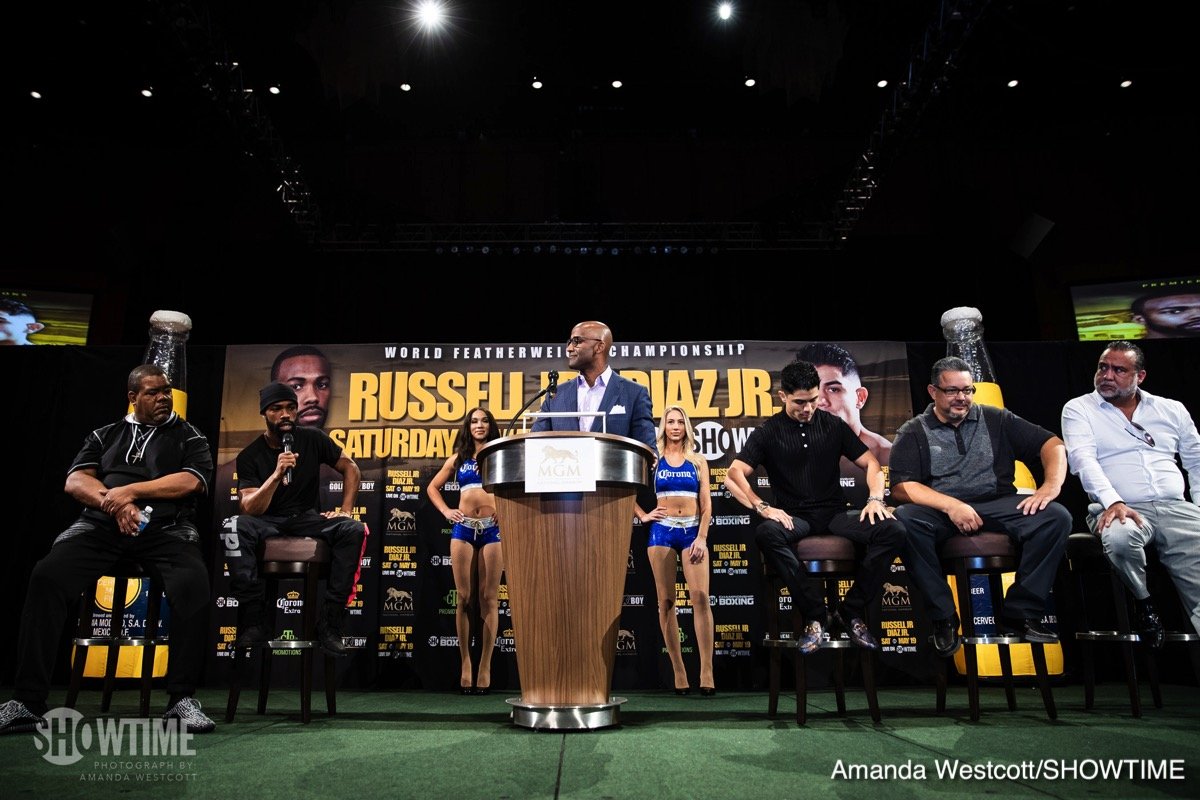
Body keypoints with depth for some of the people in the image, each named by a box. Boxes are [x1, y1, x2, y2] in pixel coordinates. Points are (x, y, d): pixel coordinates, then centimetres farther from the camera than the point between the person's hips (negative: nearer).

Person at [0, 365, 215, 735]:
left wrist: (129, 490, -7)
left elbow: (191, 481, -2)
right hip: (101, 525, 3)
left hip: (166, 528, -2)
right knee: (47, 576, -25)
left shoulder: (188, 436, 15)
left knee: (193, 583, -33)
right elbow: (75, 481, 10)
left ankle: (182, 699, -25)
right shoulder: (105, 435, 23)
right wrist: (113, 502, -9)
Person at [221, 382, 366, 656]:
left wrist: (346, 509, -6)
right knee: (233, 527, -34)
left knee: (354, 529, -29)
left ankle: (328, 623, -25)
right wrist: (277, 474, -30)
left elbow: (350, 468, 7)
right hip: (268, 522, -1)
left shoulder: (313, 439, -3)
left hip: (307, 518, 1)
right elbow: (248, 510, -16)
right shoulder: (249, 456, -6)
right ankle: (254, 621, -27)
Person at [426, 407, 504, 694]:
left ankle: (485, 665, 1)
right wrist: (446, 511, 7)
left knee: (489, 598, -2)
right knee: (464, 598, 1)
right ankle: (465, 662, 8)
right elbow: (432, 487, 21)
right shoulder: (458, 458, 14)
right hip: (463, 528, 2)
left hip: (493, 529, -2)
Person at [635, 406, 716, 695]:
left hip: (692, 531, 0)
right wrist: (642, 515, 3)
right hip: (662, 530, 0)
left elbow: (706, 503, 5)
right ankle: (679, 673, 4)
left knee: (701, 597, -12)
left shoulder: (698, 461, 10)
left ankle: (707, 673, -11)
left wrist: (702, 538, -5)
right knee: (666, 601, -1)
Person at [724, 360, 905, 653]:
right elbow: (733, 475, -8)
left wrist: (875, 499, -8)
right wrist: (763, 507, -22)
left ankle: (851, 612, -12)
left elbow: (871, 464, 12)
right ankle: (816, 615, -24)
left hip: (835, 514, 2)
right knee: (766, 533, -37)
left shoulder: (833, 425, 9)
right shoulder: (767, 433, 2)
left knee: (893, 531, -25)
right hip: (795, 518, -2)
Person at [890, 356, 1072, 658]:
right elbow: (901, 486, -6)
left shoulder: (995, 419, 14)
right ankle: (943, 618, -22)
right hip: (939, 509, -2)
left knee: (1056, 517, -23)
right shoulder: (913, 432, 7)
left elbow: (1052, 443, 11)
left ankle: (1020, 613, -13)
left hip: (998, 505, 3)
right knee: (903, 520, -34)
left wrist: (1051, 485, -8)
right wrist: (950, 505, -20)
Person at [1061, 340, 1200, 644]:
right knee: (1120, 538, -36)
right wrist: (1113, 501, -24)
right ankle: (1143, 602, -8)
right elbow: (1083, 458, -8)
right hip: (1120, 509, -3)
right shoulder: (1078, 409, 7)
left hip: (1176, 508, 3)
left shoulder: (1172, 410, 18)